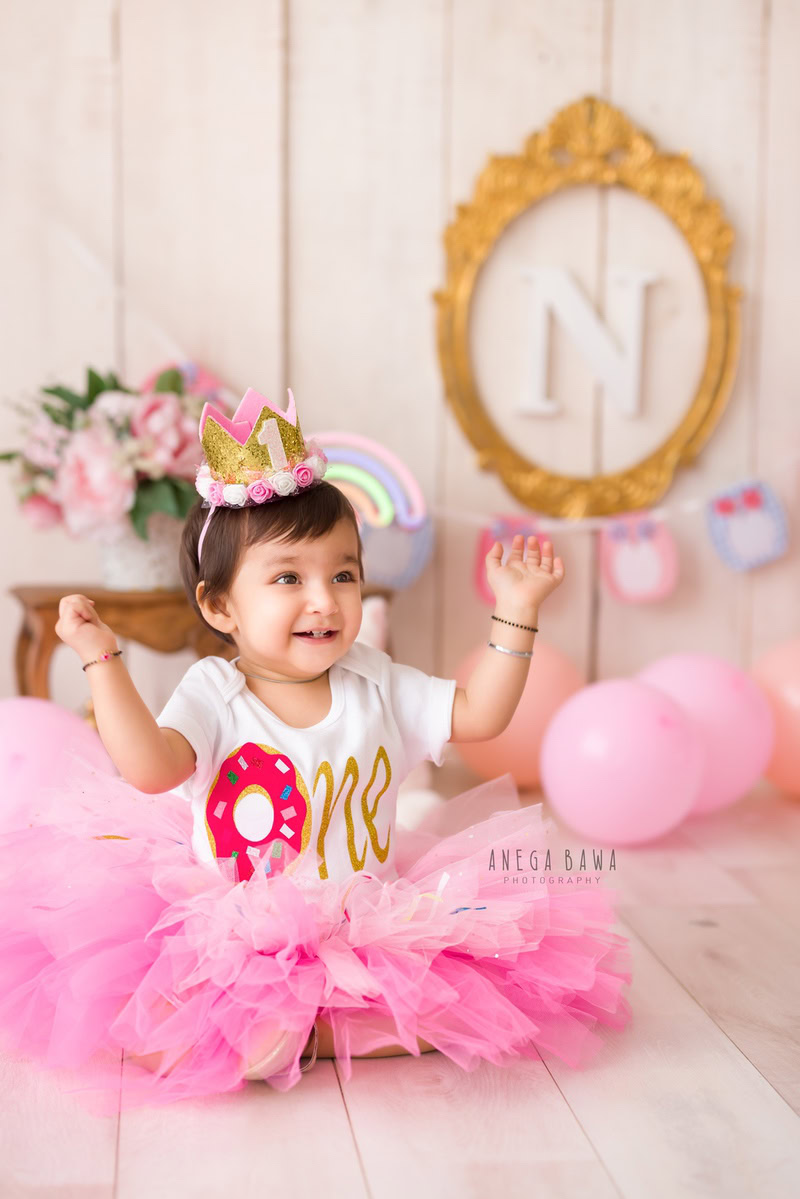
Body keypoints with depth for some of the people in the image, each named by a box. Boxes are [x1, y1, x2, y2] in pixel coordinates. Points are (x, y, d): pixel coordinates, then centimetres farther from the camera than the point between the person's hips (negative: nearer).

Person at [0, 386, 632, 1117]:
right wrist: (103, 660, -22)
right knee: (141, 1029, -29)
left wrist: (514, 614, -1)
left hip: (370, 934, 3)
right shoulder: (213, 693, -4)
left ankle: (310, 1038, -15)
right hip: (232, 940, -3)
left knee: (497, 985, -21)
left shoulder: (376, 685, 6)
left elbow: (478, 714, 5)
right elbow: (150, 768, -20)